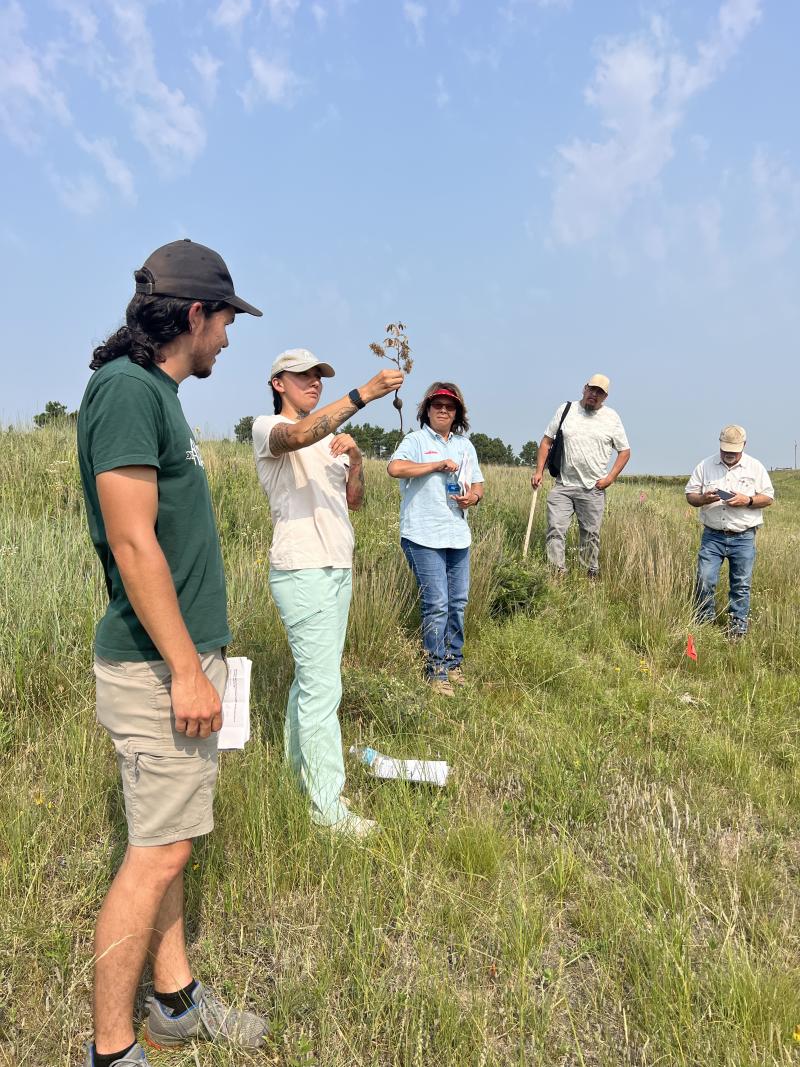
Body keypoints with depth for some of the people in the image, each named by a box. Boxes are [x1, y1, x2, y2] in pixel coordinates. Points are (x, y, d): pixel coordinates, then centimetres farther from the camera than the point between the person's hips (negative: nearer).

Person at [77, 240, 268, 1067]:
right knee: (156, 853, 2)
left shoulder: (156, 393, 14)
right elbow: (133, 545, -22)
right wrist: (186, 671, -19)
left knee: (169, 840, 18)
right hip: (158, 666, -10)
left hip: (180, 655, 10)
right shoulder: (127, 388, -16)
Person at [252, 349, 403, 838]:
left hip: (338, 568, 8)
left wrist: (355, 458, -2)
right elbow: (299, 436, -31)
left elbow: (354, 500, 15)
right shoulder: (268, 428, -5)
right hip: (302, 571, -8)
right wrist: (364, 394, -37)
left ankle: (299, 765, 30)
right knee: (323, 687, -7)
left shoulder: (329, 437, 19)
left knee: (312, 676, 16)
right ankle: (327, 805, 1)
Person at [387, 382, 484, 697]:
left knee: (458, 603, 10)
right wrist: (438, 464, -16)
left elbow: (478, 485, 21)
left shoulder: (465, 445, 18)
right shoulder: (416, 439, -1)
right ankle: (436, 670, 6)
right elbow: (394, 468, -20)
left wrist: (473, 497, -3)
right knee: (437, 605, -8)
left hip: (458, 535, 6)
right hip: (424, 537, -6)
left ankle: (453, 661, 27)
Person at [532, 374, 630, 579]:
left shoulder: (612, 417, 5)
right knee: (555, 530, -9)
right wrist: (539, 471, -1)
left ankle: (592, 575, 19)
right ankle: (557, 575, -5)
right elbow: (546, 441, 9)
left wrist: (610, 478, -2)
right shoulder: (565, 410, 6)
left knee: (591, 535, 6)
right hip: (562, 486, 0)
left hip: (593, 490, 0)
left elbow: (625, 451, 10)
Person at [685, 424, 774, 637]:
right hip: (712, 536, 0)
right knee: (705, 580, -6)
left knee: (741, 585, 5)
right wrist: (703, 499, -16)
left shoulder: (755, 467, 5)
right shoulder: (705, 466, 6)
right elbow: (690, 495, 6)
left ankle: (738, 627, 17)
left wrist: (747, 501, -14)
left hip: (743, 537, 0)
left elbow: (768, 498, 5)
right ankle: (703, 622, 10)